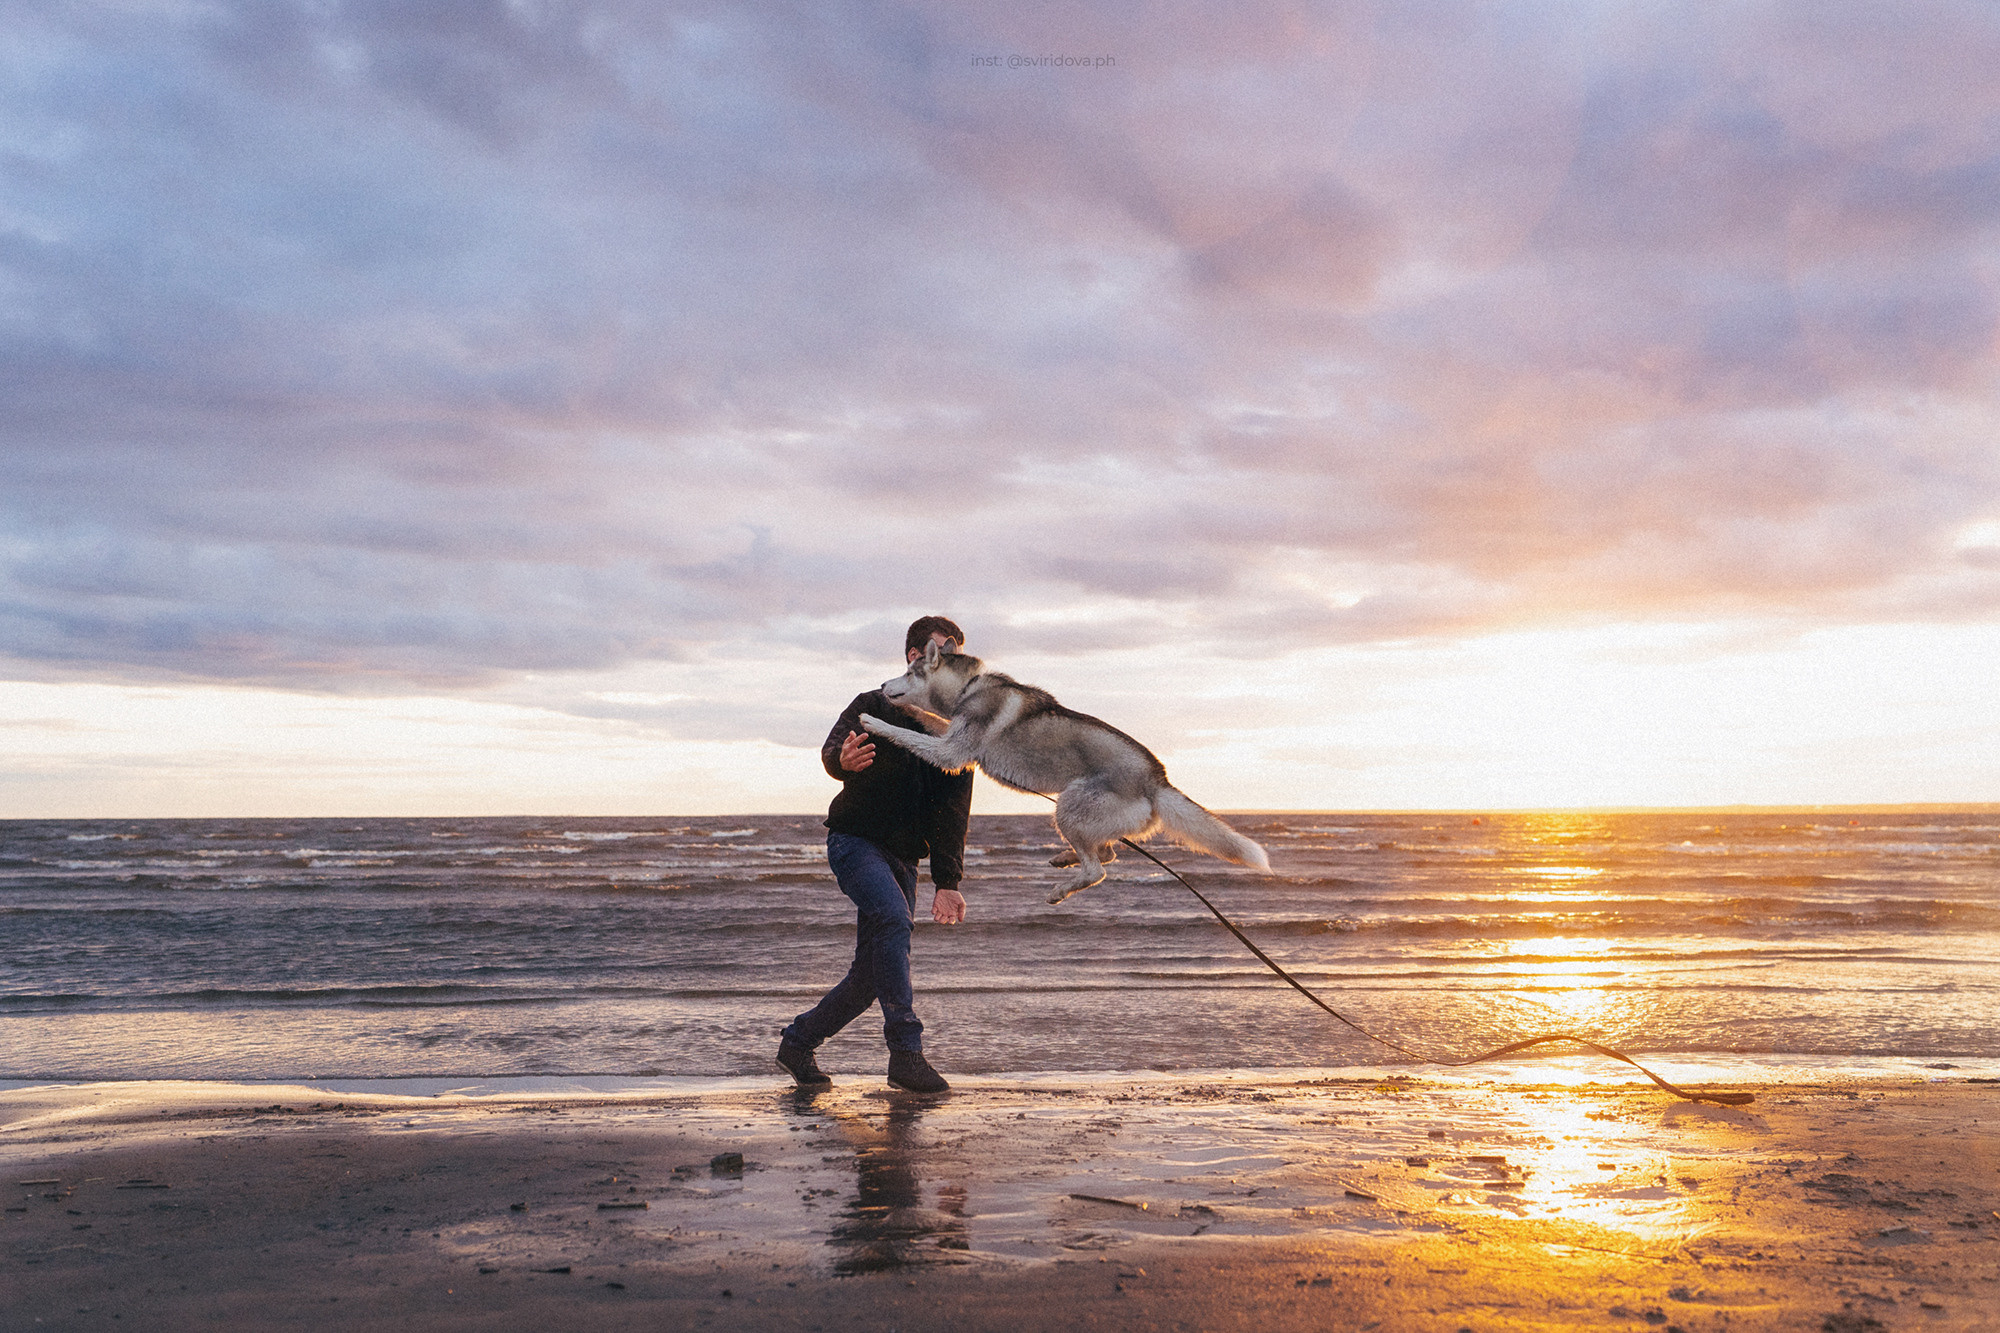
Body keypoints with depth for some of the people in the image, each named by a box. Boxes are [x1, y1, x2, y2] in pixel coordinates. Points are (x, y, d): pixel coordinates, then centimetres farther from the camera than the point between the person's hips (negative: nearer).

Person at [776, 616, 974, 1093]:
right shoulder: (874, 708, -4)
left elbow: (952, 815, 3)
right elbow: (832, 752, -22)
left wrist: (947, 884, -8)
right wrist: (843, 760, -48)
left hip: (902, 856, 5)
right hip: (855, 839, -5)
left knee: (872, 973, 3)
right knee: (893, 919, -30)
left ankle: (797, 1040, 24)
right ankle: (905, 1052, -28)